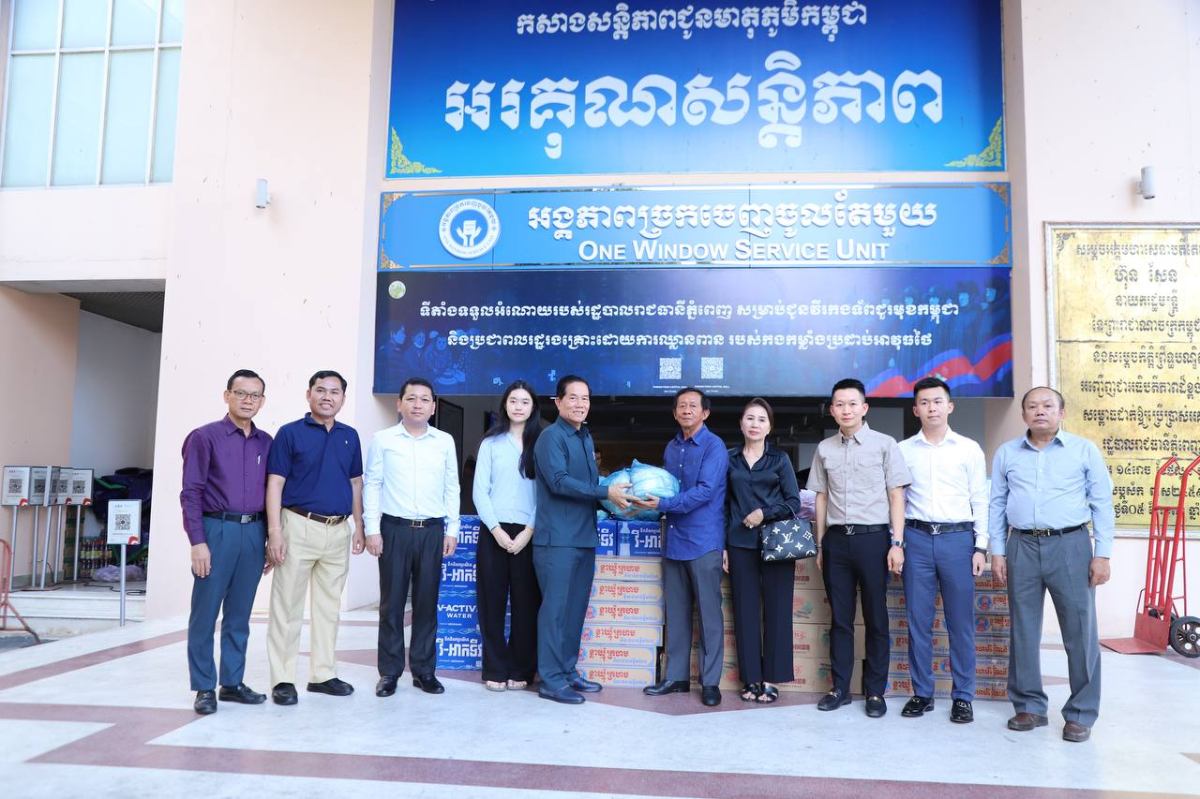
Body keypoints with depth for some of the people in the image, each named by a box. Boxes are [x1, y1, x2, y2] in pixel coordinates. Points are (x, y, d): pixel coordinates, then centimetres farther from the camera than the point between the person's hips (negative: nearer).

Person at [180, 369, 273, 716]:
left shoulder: (266, 443, 10)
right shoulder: (204, 437, -2)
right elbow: (191, 492, -6)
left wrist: (270, 539, 11)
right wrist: (197, 541, -12)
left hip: (253, 533, 4)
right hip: (217, 530, -4)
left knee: (239, 615, 11)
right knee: (205, 613, 3)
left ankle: (232, 683, 21)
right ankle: (204, 688, 13)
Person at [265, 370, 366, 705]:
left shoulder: (350, 436, 11)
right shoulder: (289, 433, -3)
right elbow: (274, 485, -7)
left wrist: (359, 526, 10)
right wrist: (274, 532, -14)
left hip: (338, 530, 5)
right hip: (300, 527, -5)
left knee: (329, 606, 12)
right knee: (287, 606, 0)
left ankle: (323, 674, 22)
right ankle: (283, 679, 9)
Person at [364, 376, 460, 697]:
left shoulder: (445, 442, 8)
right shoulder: (383, 440, 2)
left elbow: (451, 488, 9)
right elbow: (372, 486, 1)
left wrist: (452, 530, 4)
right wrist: (372, 529, -6)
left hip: (433, 530, 2)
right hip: (394, 528, -2)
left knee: (427, 602, 7)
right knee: (391, 602, 4)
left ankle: (424, 670, 17)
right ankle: (389, 672, 14)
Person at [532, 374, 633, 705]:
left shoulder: (586, 438, 16)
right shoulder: (552, 437, -10)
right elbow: (559, 482, -20)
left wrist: (617, 489, 3)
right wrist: (606, 492, -19)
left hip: (584, 537, 8)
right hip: (558, 538, -8)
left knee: (575, 608, 13)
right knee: (555, 609, -3)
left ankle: (568, 671, 23)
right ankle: (551, 680, 4)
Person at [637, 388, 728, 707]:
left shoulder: (714, 447, -8)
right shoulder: (671, 447, 14)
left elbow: (705, 491, -18)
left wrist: (663, 504, -21)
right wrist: (649, 498, 0)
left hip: (703, 540, -6)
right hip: (674, 539, 7)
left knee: (709, 613, 1)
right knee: (676, 612, 11)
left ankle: (710, 681, 9)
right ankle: (676, 676, 20)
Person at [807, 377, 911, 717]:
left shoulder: (884, 444, 0)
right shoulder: (824, 449, 9)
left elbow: (896, 497, -1)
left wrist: (896, 542, -7)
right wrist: (820, 544, 11)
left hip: (873, 537, -3)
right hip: (836, 539, 3)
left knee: (876, 618, 4)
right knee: (840, 618, 9)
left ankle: (875, 691, 15)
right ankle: (840, 687, 18)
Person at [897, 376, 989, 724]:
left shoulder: (969, 449, 6)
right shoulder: (903, 450, 7)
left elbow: (980, 500, 6)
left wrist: (980, 546, 0)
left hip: (958, 538, -1)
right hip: (917, 538, 1)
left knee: (961, 622, 3)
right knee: (918, 621, 5)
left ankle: (963, 696, 15)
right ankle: (922, 693, 17)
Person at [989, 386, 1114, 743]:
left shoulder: (1084, 450, 3)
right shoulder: (1006, 453, 9)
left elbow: (1102, 504, 2)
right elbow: (997, 505, 10)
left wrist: (1102, 554, -4)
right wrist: (997, 551, 5)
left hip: (1070, 545, -2)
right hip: (1022, 547, 2)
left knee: (1080, 632, 1)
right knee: (1023, 631, 8)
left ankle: (1081, 714, 13)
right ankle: (1029, 707, 20)